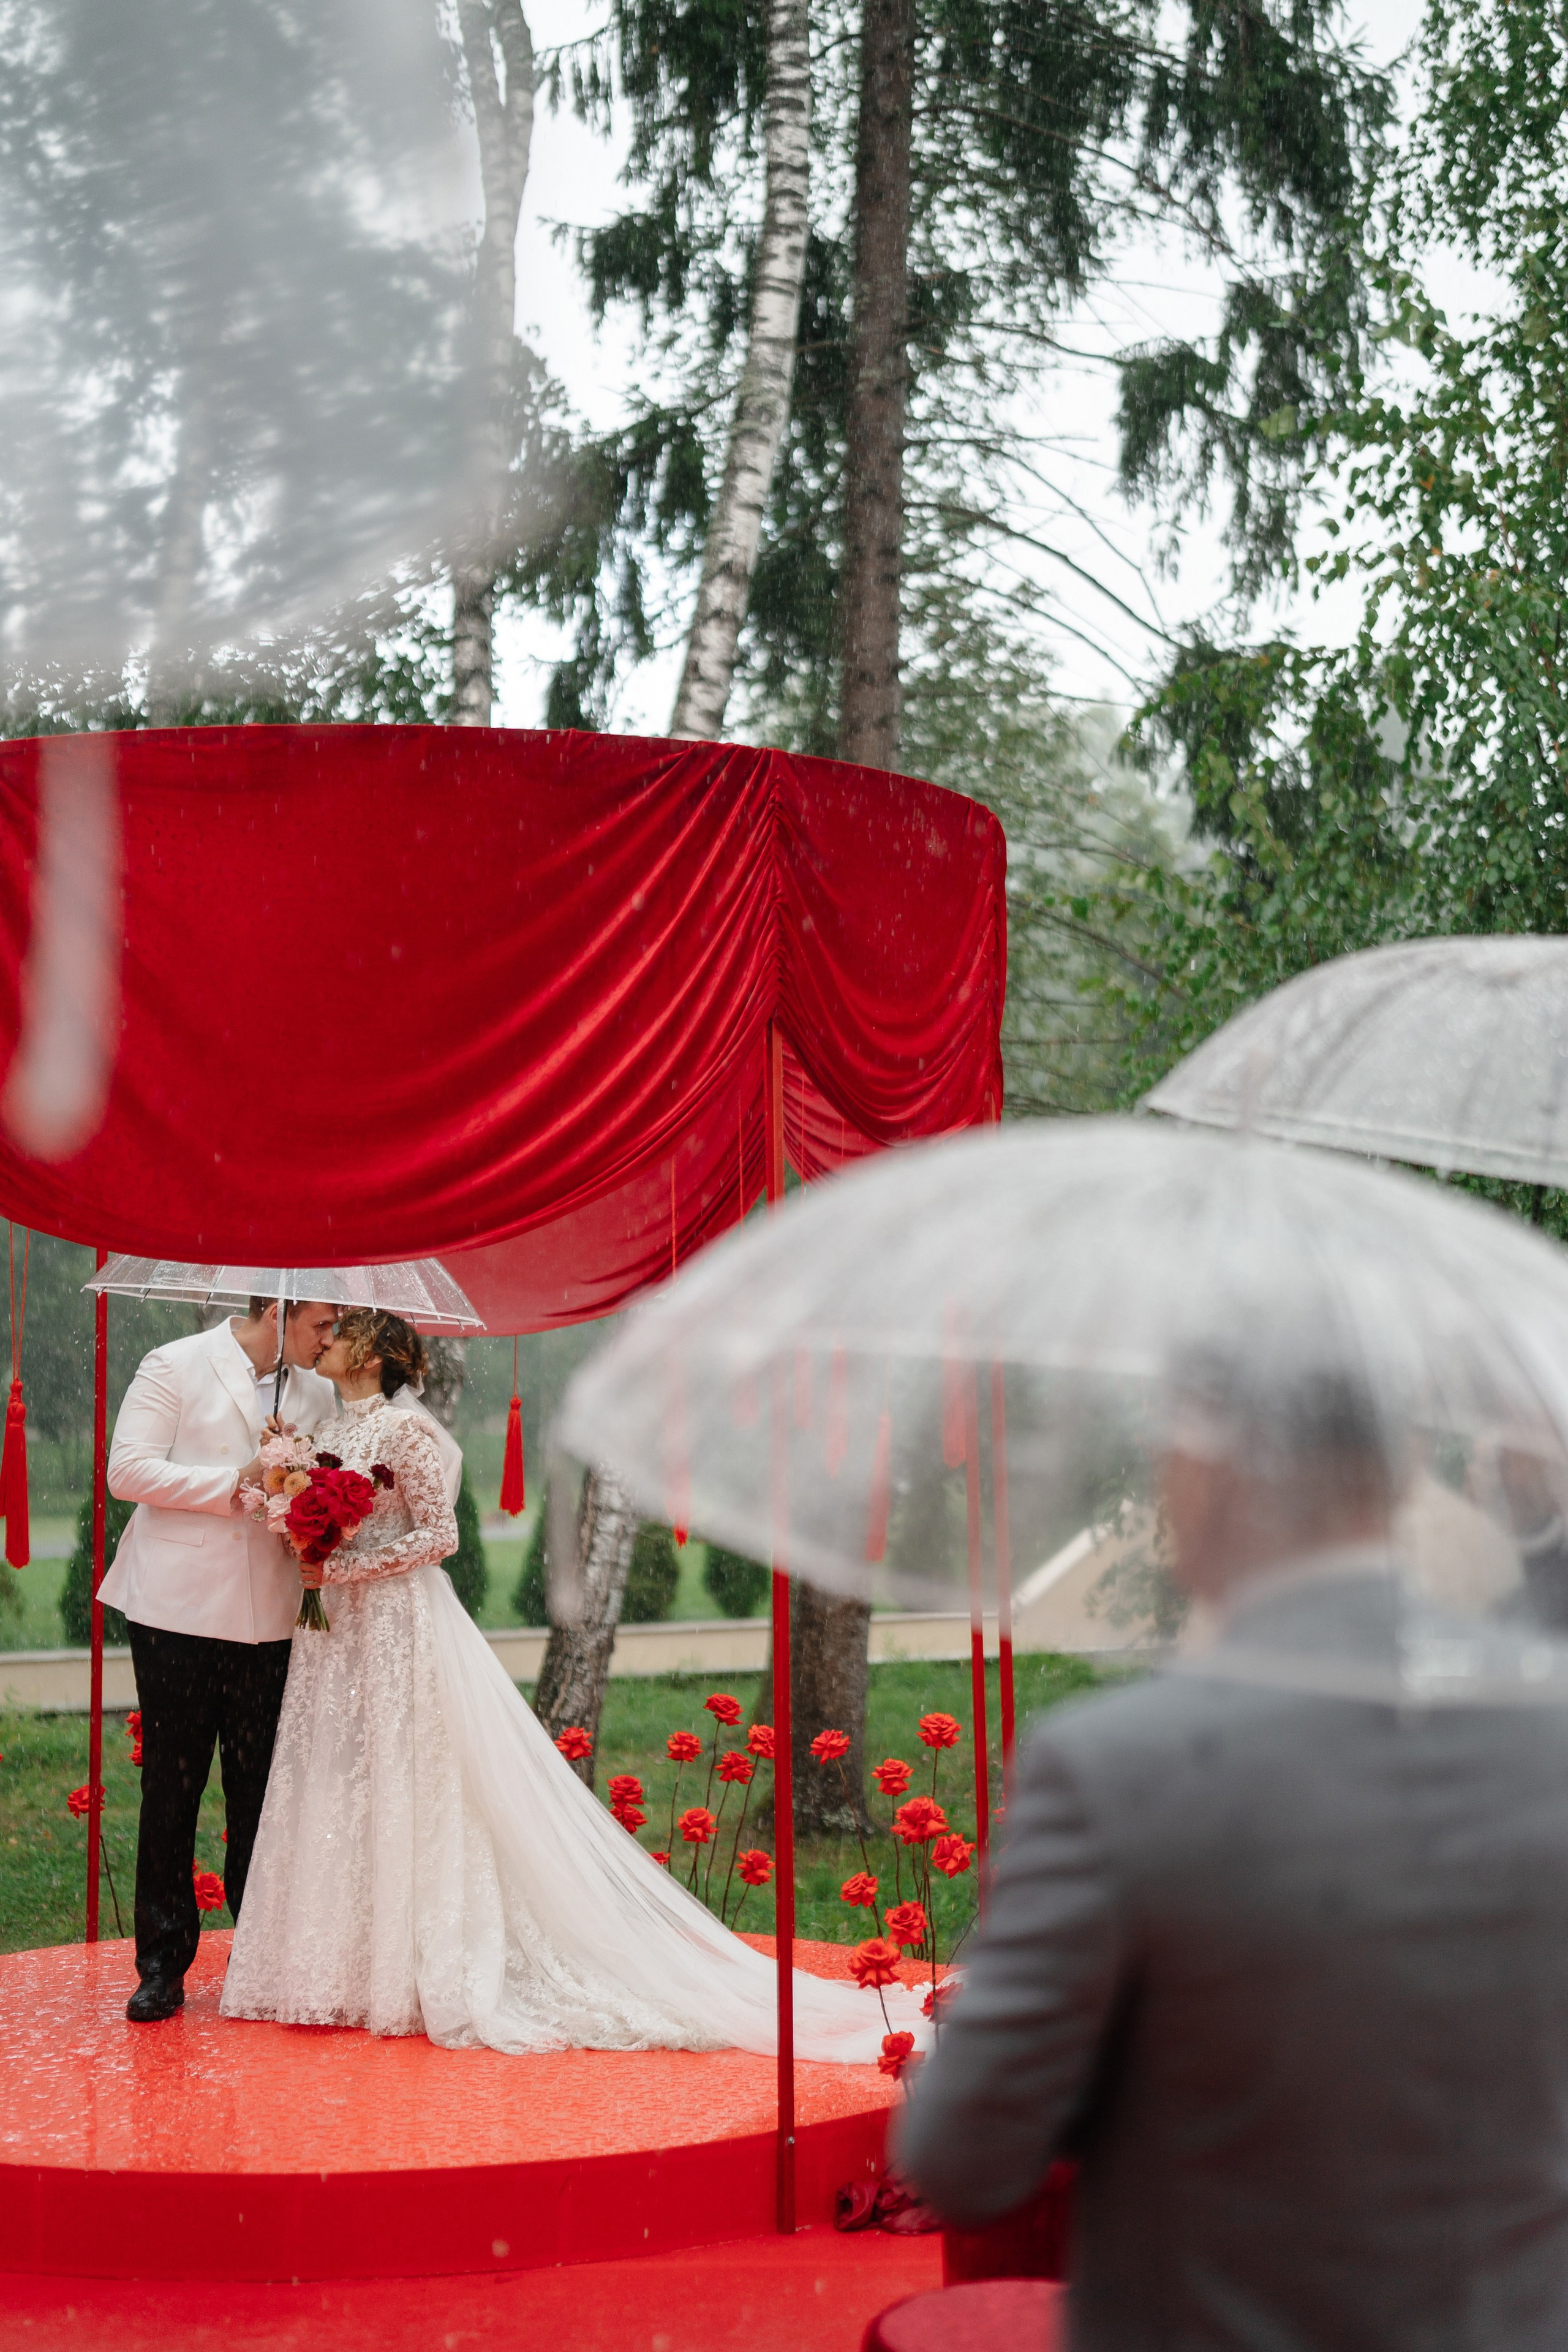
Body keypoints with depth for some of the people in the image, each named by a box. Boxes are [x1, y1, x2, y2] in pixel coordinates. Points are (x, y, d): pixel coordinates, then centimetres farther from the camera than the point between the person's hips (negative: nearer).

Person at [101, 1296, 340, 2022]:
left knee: (260, 1786, 5)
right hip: (179, 1609, -4)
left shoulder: (316, 1395, 12)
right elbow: (128, 1470, -8)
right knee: (171, 1785, 1)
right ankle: (163, 1964, 9)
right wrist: (233, 1488, -13)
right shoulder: (175, 1367, -2)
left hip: (268, 1617, 4)